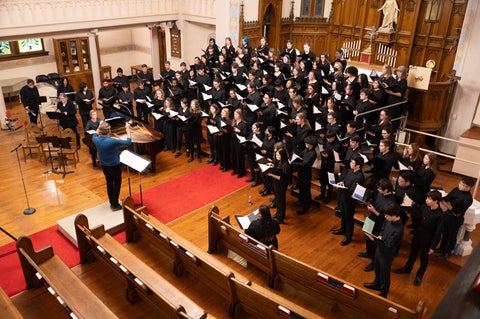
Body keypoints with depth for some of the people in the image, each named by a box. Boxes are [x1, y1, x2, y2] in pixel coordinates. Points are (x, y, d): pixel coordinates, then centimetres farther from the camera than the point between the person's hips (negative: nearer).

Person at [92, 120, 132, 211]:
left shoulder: (96, 140, -12)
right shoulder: (113, 141, -30)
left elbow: (95, 135, 15)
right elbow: (128, 142, -19)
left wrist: (99, 126, 20)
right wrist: (128, 129, -10)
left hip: (104, 166, 6)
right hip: (114, 166, -6)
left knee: (109, 183, 21)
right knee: (117, 184, 11)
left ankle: (111, 202, 33)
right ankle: (115, 205, 16)